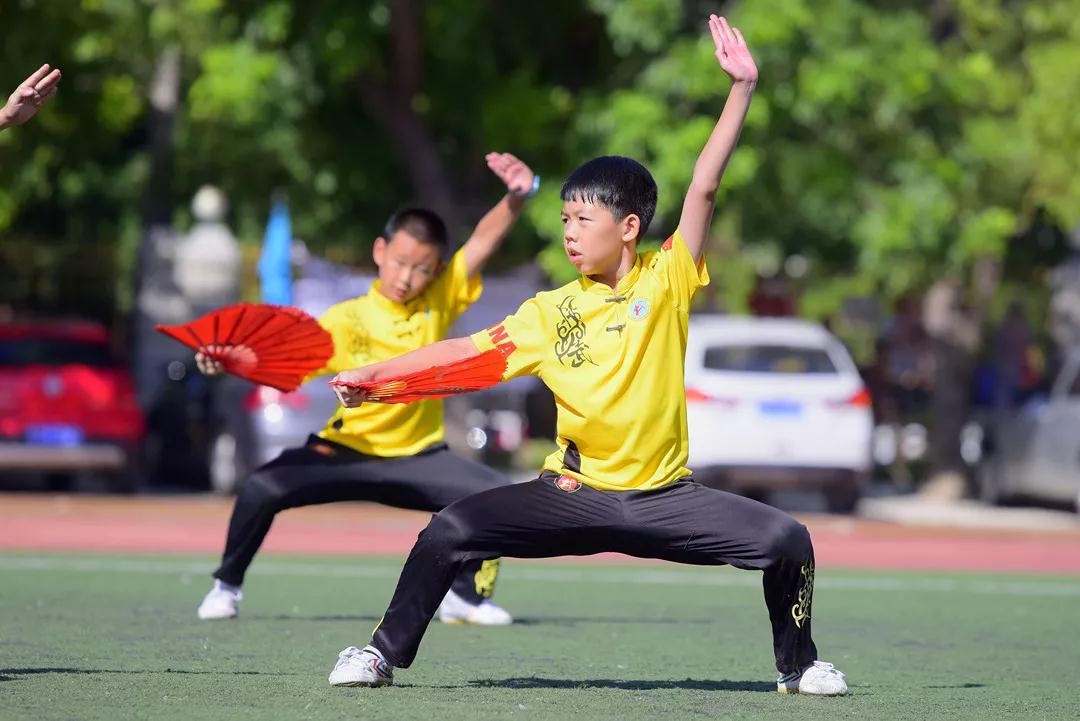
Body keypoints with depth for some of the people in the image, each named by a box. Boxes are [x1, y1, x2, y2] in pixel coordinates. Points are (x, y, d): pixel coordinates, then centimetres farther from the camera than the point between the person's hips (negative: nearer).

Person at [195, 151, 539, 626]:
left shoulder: (439, 302, -7)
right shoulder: (347, 321, -14)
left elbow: (484, 238, -14)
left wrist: (519, 195, -32)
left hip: (418, 459, 2)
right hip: (347, 454, -2)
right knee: (261, 488, -26)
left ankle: (465, 594, 7)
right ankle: (226, 586, 0)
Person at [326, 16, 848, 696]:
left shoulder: (667, 282, -4)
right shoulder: (550, 314, 1)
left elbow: (704, 188, -11)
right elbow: (466, 350, 1)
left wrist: (742, 86, -17)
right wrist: (372, 374, -9)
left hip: (664, 497, -1)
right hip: (576, 496, 1)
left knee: (787, 539, -18)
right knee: (450, 529, -18)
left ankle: (798, 665, 8)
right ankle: (385, 654, 0)